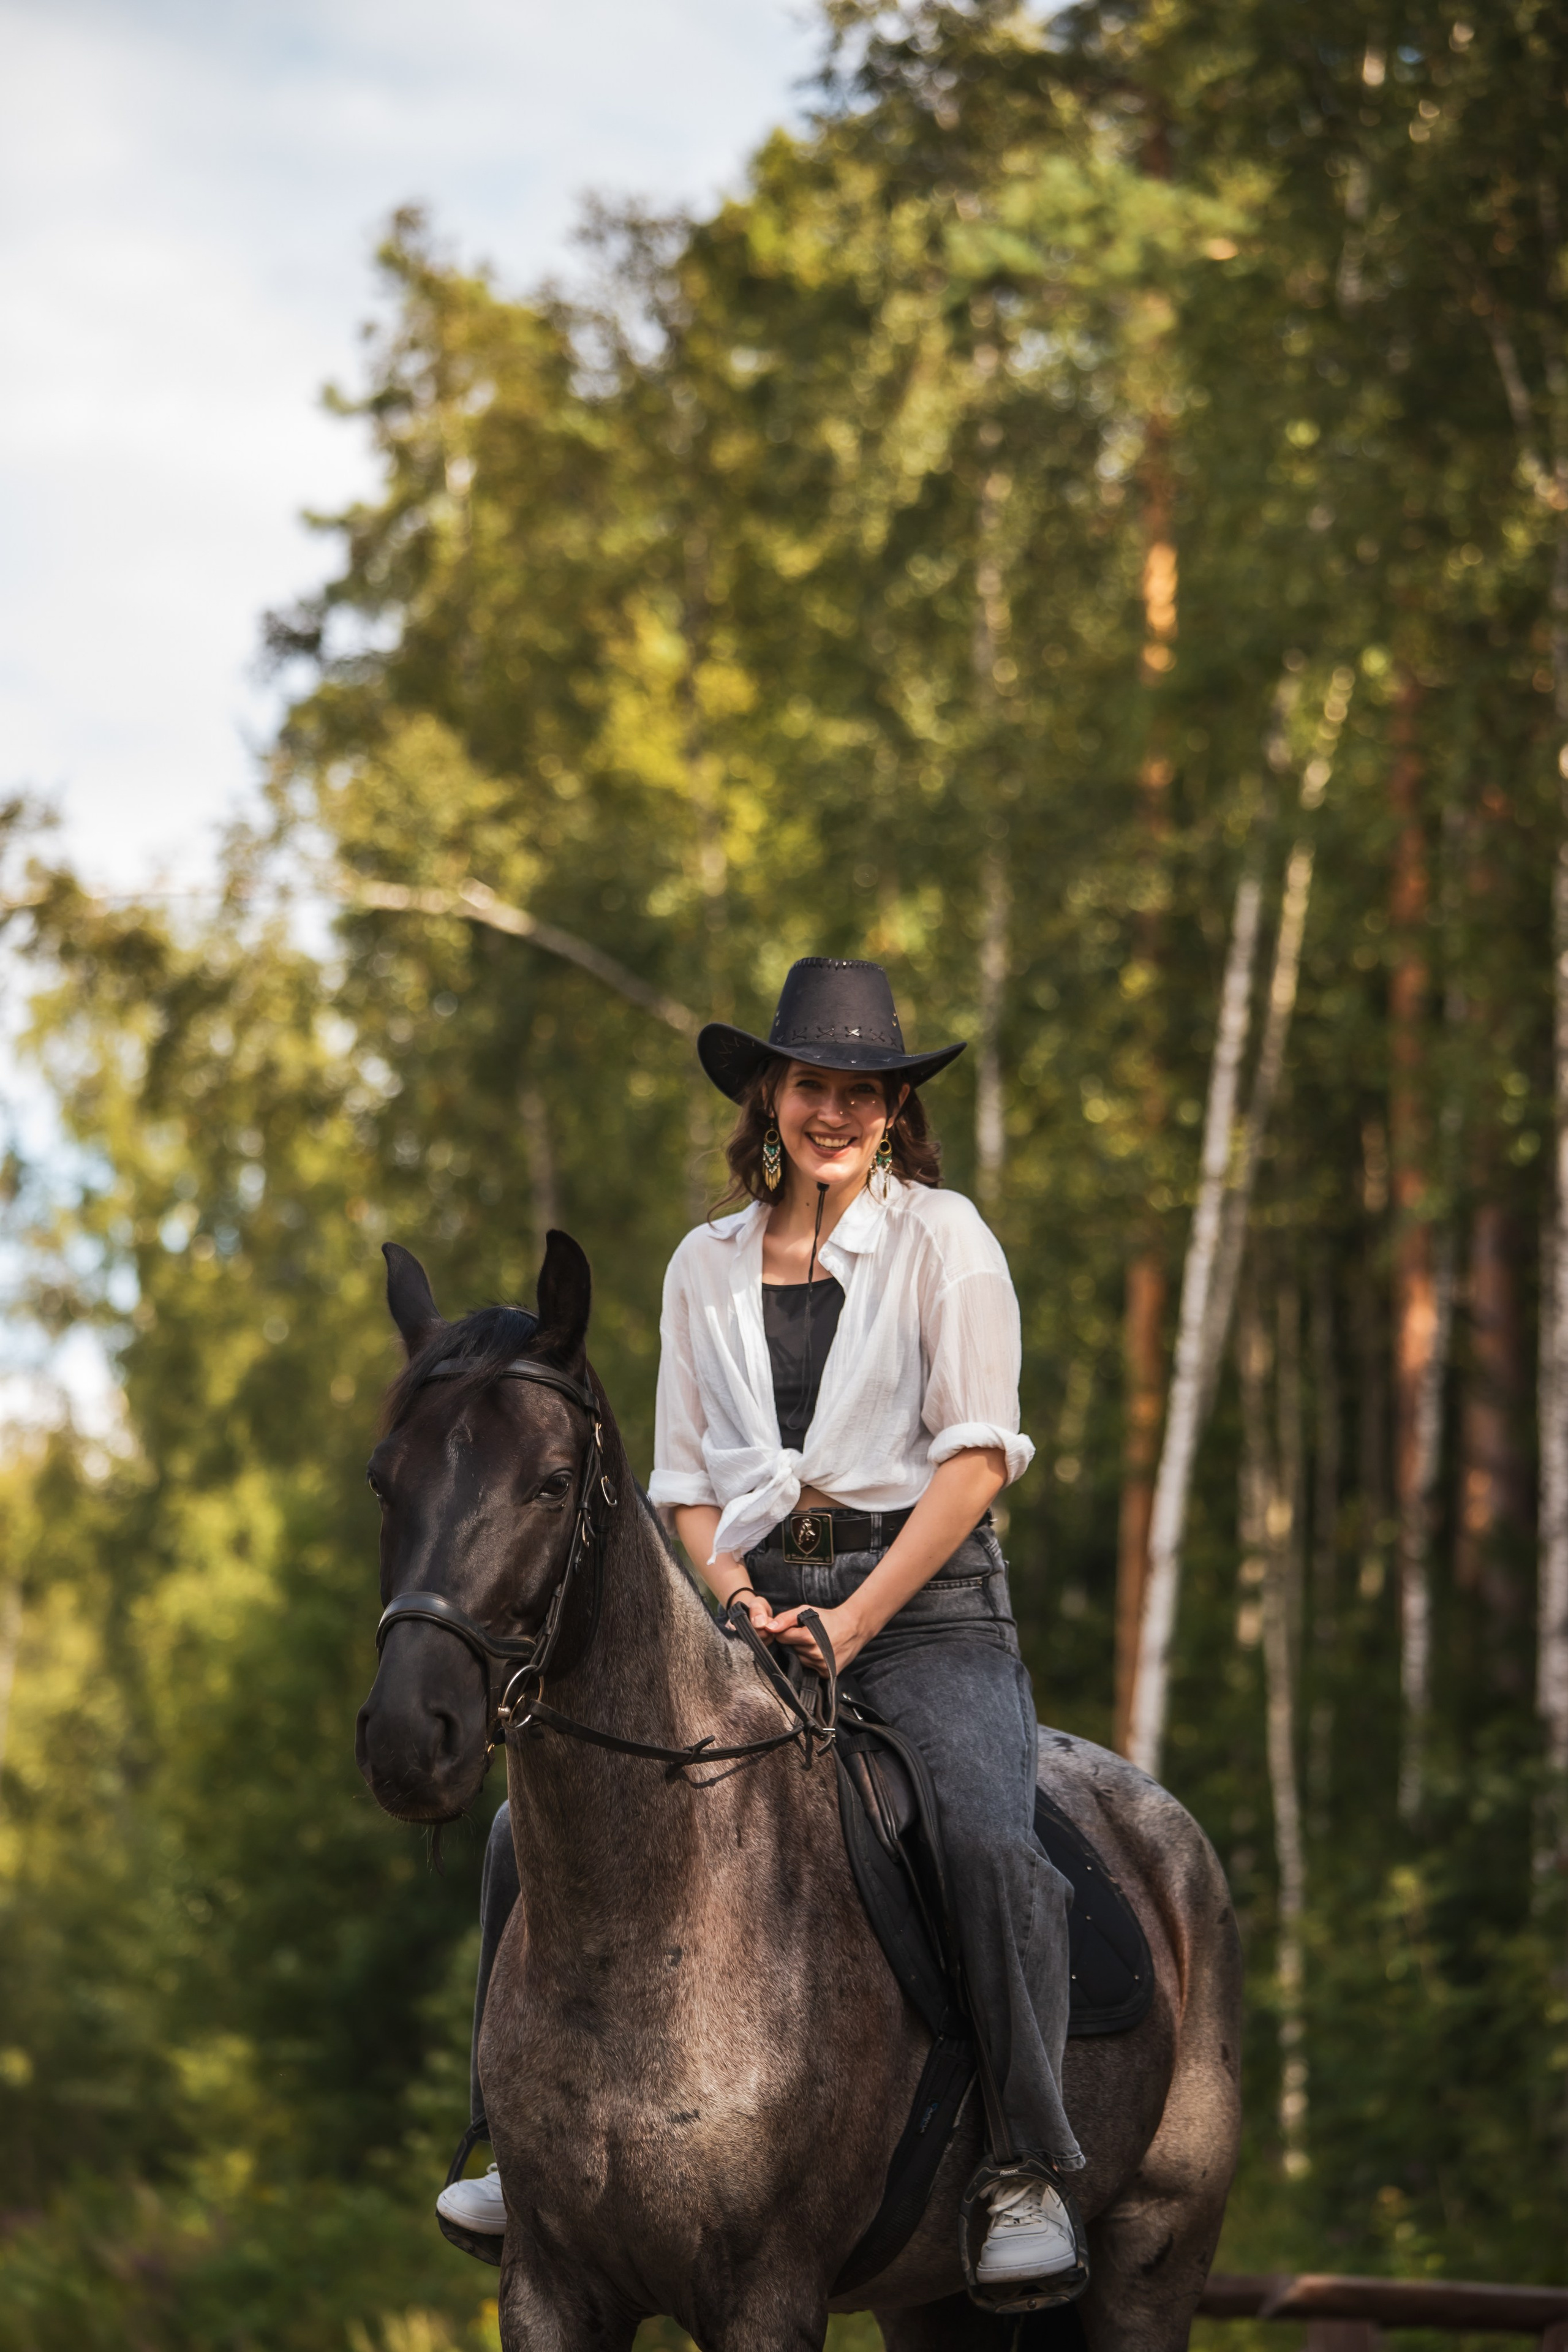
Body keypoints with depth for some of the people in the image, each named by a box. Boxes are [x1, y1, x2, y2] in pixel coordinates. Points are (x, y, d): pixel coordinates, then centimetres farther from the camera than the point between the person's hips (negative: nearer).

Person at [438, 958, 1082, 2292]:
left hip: (926, 1597, -4)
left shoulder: (944, 1237, 2)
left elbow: (975, 1459, -5)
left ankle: (1031, 2172, -18)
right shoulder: (707, 1265, 14)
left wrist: (851, 1623, -13)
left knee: (991, 1847, -30)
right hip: (754, 1597, 4)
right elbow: (685, 1478, 15)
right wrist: (736, 1598, -6)